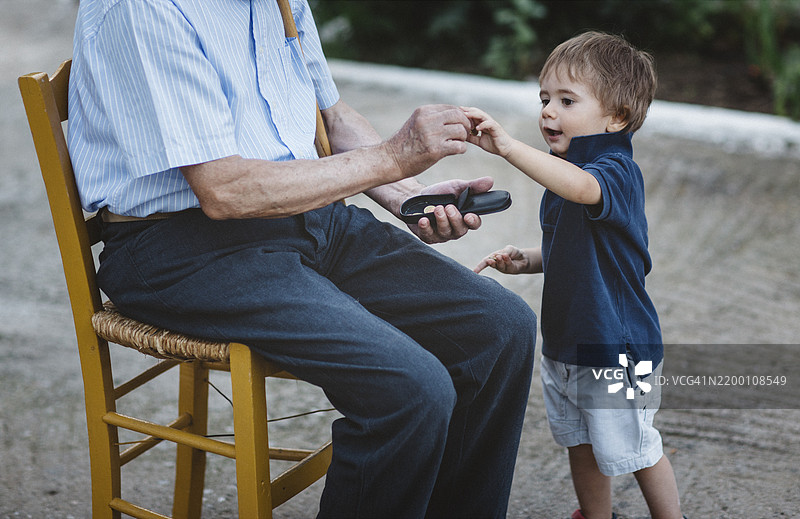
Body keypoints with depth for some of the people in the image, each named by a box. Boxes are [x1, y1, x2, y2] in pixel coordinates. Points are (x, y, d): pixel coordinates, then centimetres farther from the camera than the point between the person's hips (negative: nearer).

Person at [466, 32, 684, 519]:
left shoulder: (617, 170, -21)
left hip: (615, 348, -8)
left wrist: (509, 146, -56)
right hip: (564, 343, 9)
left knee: (634, 451, 7)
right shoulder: (567, 168, 8)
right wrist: (524, 260, 2)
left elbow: (581, 187, -47)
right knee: (581, 446, 20)